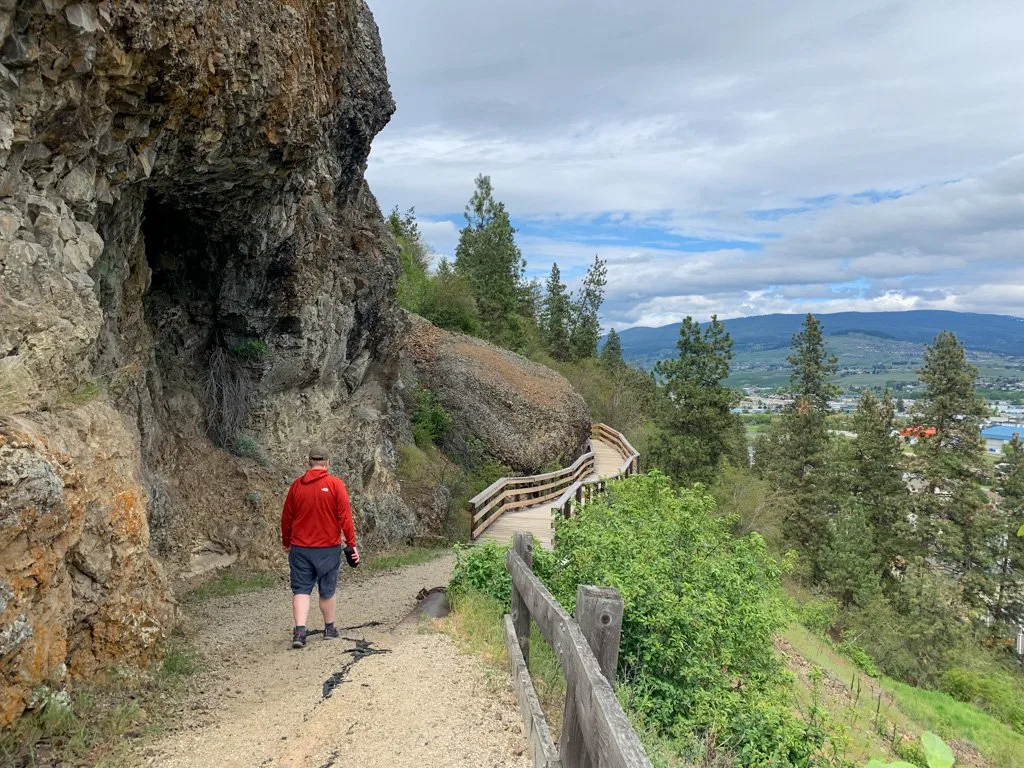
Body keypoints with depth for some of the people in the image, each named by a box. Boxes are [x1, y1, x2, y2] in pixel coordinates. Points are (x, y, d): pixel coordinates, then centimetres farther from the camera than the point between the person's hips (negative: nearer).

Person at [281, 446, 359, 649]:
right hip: (329, 548, -1)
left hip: (300, 548, 1)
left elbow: (286, 517, 8)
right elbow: (345, 517, -10)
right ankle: (329, 628, 26)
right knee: (327, 590, 12)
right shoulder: (335, 484, -8)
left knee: (301, 589, 5)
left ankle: (299, 631, -10)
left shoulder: (296, 485, 0)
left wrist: (286, 542, 22)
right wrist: (352, 544, -3)